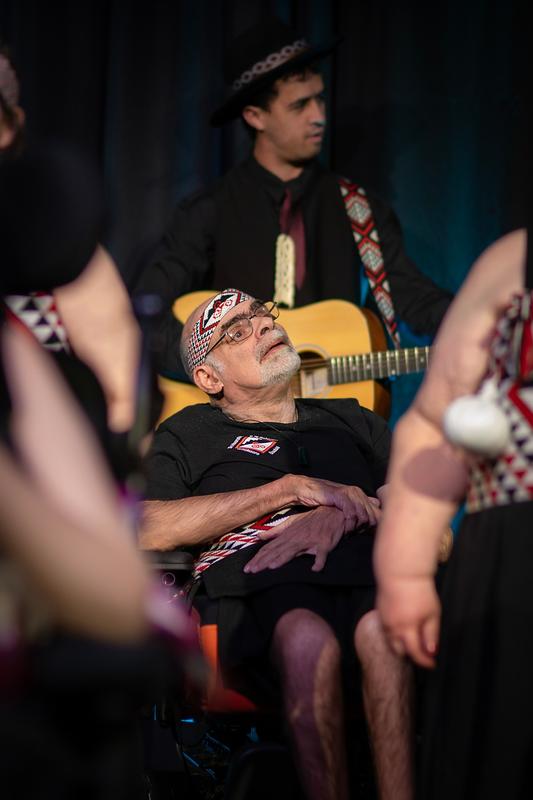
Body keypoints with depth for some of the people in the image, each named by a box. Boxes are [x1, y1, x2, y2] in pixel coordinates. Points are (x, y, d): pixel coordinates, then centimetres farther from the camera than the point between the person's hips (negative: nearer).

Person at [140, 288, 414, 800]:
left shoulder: (350, 421, 33)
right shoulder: (188, 434, 24)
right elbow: (147, 530, 3)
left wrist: (340, 513, -3)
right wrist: (292, 488, 0)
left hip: (363, 571, 2)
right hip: (254, 586, -2)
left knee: (383, 630, -37)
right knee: (308, 639, -39)